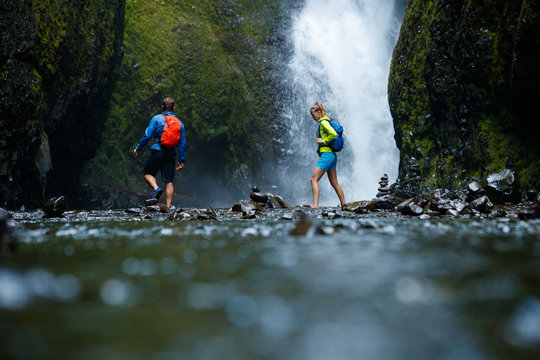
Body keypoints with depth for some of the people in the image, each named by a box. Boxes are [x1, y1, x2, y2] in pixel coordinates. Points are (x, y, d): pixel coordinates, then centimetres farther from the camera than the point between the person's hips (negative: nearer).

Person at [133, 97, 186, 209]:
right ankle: (168, 206, -2)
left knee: (147, 172, 14)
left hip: (158, 151, -3)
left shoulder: (157, 118, 0)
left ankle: (156, 188, -12)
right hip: (171, 154, 3)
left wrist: (138, 148, 7)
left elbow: (147, 135, -4)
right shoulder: (179, 123, 11)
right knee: (169, 182, 4)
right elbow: (182, 143, 11)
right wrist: (181, 160, 15)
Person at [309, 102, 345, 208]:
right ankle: (344, 205, 17)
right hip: (333, 155, 10)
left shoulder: (323, 122, -11)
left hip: (326, 154, -10)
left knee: (314, 179, -12)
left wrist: (323, 140, -13)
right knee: (334, 183, 13)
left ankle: (315, 205, -20)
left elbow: (333, 134, -25)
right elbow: (332, 134, 27)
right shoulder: (325, 121, 17)